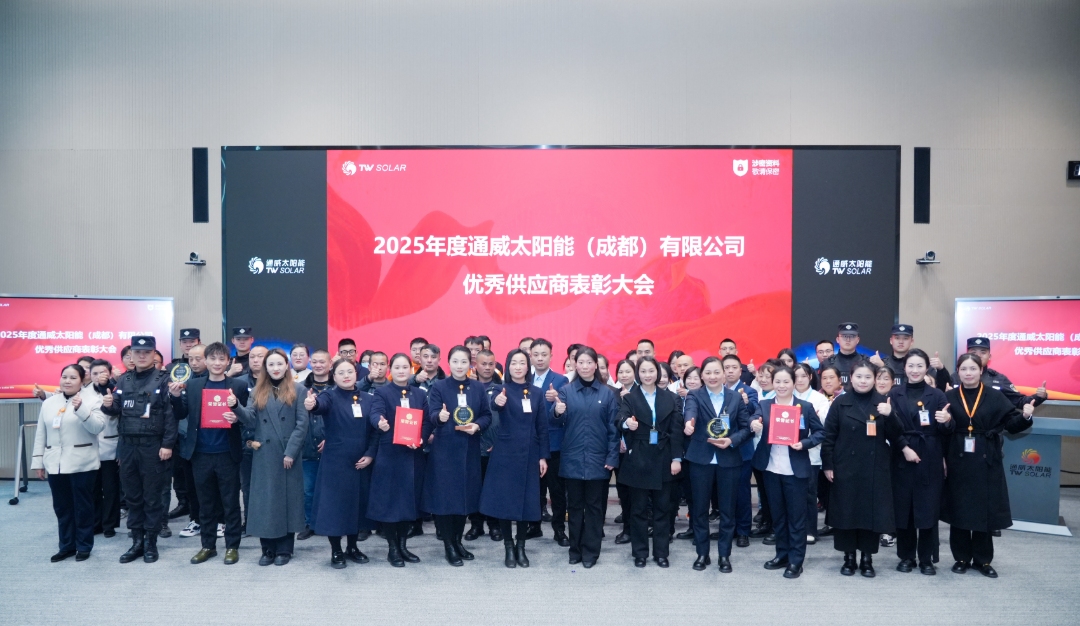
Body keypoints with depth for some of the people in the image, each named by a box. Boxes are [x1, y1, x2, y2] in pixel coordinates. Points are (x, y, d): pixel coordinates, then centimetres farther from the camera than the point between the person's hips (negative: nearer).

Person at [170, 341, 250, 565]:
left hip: (227, 454, -2)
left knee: (230, 502, 6)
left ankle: (232, 546, 15)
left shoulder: (238, 386, 0)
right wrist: (175, 397, -12)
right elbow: (181, 415, 5)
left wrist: (236, 418, -19)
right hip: (201, 453, 2)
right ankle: (208, 545, 24)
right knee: (205, 503, 12)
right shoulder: (192, 385, 6)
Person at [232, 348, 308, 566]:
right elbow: (251, 419, -2)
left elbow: (302, 424, -5)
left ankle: (284, 549, 13)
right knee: (265, 499, 4)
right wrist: (236, 406, -21)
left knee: (287, 498, 4)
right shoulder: (258, 391, 10)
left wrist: (291, 451, -12)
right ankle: (268, 549, 15)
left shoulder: (297, 390, 1)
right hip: (264, 455, 2)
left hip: (289, 454, -2)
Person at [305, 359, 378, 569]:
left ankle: (352, 547, 28)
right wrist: (312, 404, -53)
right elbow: (321, 404, -30)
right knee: (335, 503, 1)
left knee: (357, 503, 12)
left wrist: (370, 454, -7)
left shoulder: (368, 400, 5)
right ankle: (336, 552, 15)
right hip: (335, 461, -3)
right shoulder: (331, 396, -6)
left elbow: (375, 430, 5)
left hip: (361, 462, 4)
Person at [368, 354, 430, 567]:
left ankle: (402, 545, 22)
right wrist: (380, 423, -43)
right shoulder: (382, 392, -1)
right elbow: (375, 414, -20)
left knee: (410, 499, 9)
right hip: (390, 454, -4)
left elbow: (427, 422, 5)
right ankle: (392, 548, 13)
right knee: (389, 500, 0)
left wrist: (420, 439, -14)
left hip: (414, 455, 4)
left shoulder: (420, 394, 10)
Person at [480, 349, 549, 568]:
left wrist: (543, 456, 2)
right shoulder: (501, 389, -4)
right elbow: (493, 406, -29)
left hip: (529, 453, 3)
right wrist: (497, 402, -52)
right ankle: (509, 548, 15)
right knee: (504, 500, 1)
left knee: (527, 500, 6)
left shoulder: (537, 393, 5)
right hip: (505, 453, -3)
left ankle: (521, 547, 21)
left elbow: (542, 427, 7)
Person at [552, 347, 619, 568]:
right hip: (573, 458, 0)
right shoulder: (566, 391, 1)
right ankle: (575, 549, 21)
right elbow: (558, 421, -10)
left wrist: (612, 457, -5)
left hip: (598, 459, 0)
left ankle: (590, 551, 16)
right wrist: (557, 412, -34)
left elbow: (613, 428, 2)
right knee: (574, 505, 10)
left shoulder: (607, 393, 2)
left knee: (594, 506, 7)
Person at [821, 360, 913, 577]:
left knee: (872, 511, 4)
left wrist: (889, 415, -20)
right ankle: (849, 557, 18)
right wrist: (828, 465, -3)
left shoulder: (883, 402, 3)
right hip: (846, 467, 0)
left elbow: (895, 435, -3)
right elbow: (829, 437, 1)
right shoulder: (840, 403, 0)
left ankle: (867, 559, 18)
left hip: (875, 468, 1)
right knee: (846, 511, 4)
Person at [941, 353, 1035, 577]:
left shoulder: (995, 397, 1)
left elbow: (1012, 424, -3)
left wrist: (1025, 417, -21)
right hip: (958, 462, 0)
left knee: (985, 510, 6)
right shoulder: (949, 397, 2)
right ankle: (961, 558, 20)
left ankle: (982, 560, 21)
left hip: (986, 463, 0)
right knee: (959, 510, 7)